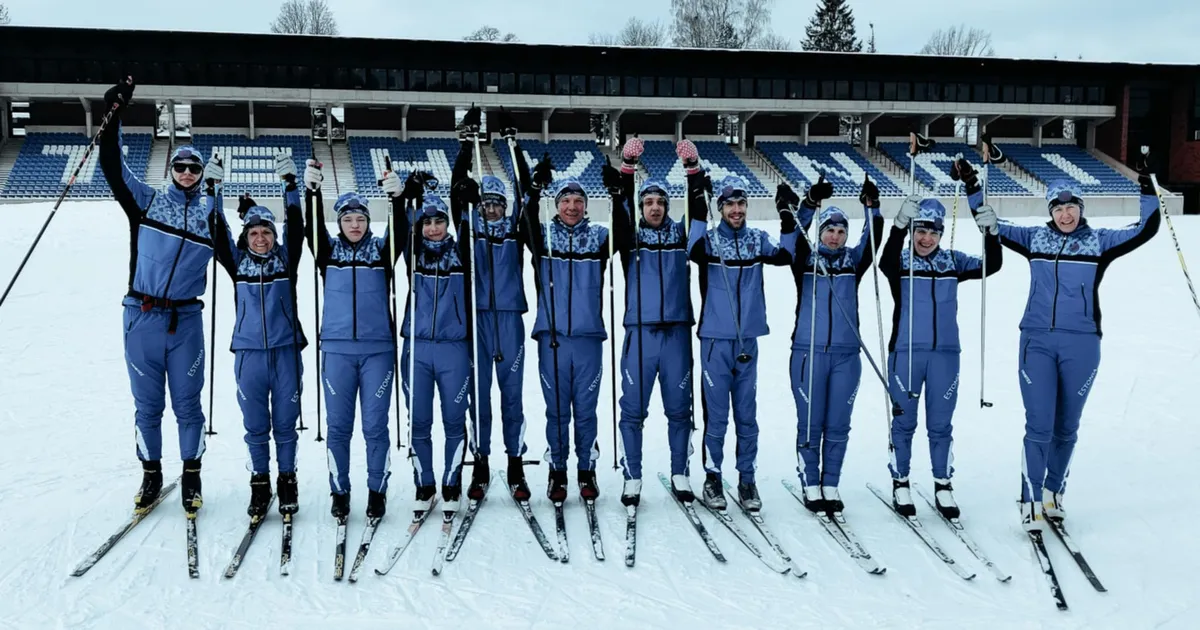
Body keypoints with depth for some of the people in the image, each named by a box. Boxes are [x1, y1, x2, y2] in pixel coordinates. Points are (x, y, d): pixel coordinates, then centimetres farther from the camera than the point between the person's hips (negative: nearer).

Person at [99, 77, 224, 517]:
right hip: (142, 317, 0)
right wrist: (113, 117, -5)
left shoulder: (210, 213, 9)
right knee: (147, 403, 7)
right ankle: (151, 475, 21)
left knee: (187, 402, 4)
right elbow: (112, 166, 2)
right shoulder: (146, 201, 7)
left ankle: (191, 476, 16)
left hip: (186, 319, 0)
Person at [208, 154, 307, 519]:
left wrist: (290, 185, -16)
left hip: (286, 352, -1)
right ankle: (260, 486, 19)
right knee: (255, 426, 7)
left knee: (285, 424, 7)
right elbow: (217, 236, -3)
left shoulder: (286, 258, 4)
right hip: (249, 353, 1)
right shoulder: (238, 261, 6)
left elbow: (296, 227, -7)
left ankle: (287, 483, 19)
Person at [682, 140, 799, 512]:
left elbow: (784, 256, -3)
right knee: (716, 414, 2)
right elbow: (692, 247, -24)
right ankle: (713, 477, 15)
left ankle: (747, 479, 20)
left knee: (747, 414, 10)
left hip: (748, 340, 3)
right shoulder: (709, 239, -3)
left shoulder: (757, 239, 8)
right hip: (715, 339, -3)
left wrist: (789, 223, -18)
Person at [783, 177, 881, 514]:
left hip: (846, 355, 2)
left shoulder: (853, 261, 10)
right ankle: (811, 486, 13)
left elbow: (873, 240, -4)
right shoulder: (805, 259, 5)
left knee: (838, 425, 6)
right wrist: (810, 203, -25)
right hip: (808, 352, -2)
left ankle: (831, 486, 17)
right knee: (810, 423, 2)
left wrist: (871, 207, -19)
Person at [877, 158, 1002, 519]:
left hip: (945, 353, 2)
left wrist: (989, 229, -20)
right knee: (904, 421, 6)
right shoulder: (901, 262, -2)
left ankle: (943, 487, 20)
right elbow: (885, 263, -24)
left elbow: (991, 265, -5)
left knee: (941, 423, 9)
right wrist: (900, 223, -36)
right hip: (906, 352, -2)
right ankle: (901, 484, 19)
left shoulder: (953, 262, 6)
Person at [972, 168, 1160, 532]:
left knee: (1066, 426, 11)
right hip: (1037, 341, 0)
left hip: (1081, 344, 1)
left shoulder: (1099, 241, 4)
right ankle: (1031, 501, 0)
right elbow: (991, 227, 9)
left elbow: (1145, 230, -2)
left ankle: (1054, 491, 27)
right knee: (1039, 425, -7)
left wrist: (1147, 191, -12)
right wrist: (973, 188, -4)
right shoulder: (1034, 238, 6)